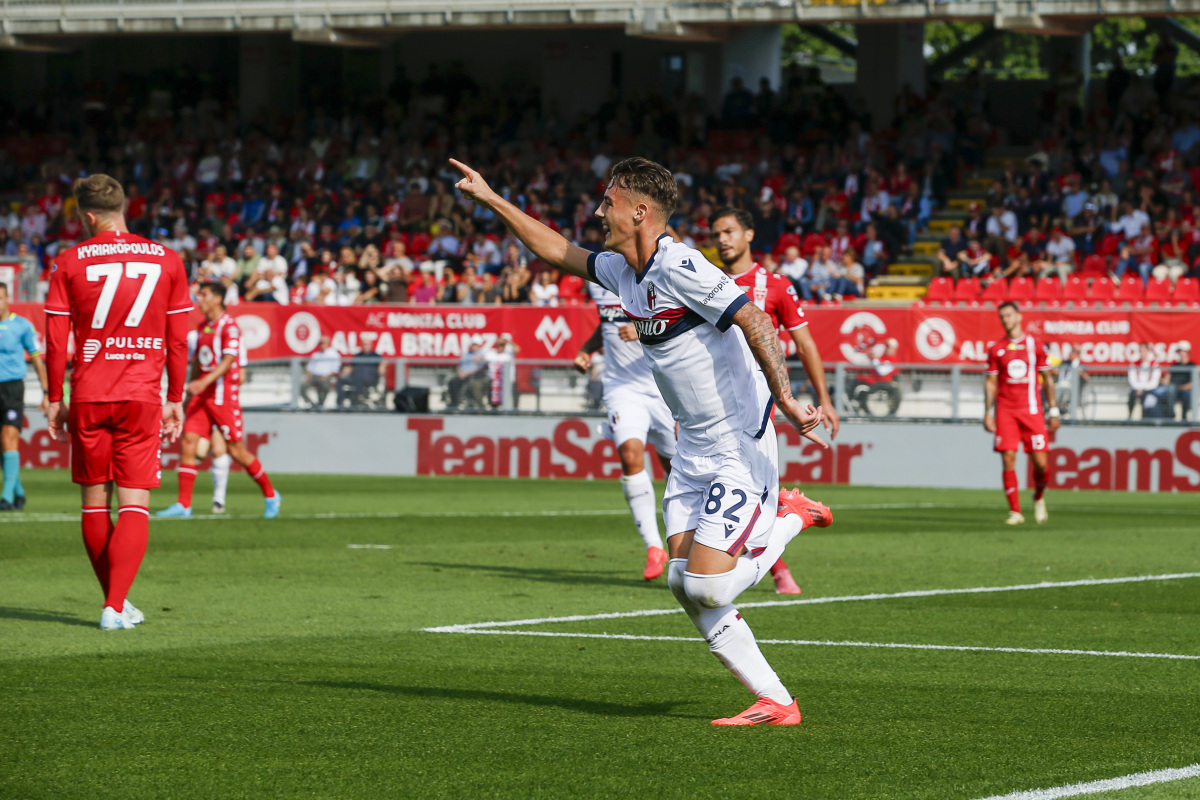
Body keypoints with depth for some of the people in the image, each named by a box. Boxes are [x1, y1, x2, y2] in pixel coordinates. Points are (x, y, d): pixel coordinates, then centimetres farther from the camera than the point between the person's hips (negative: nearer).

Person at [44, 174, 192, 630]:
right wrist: (175, 400, 13)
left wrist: (55, 400, 9)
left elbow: (56, 343, 0)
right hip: (142, 400, 0)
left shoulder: (69, 263, 0)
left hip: (87, 400, 0)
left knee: (95, 503, 12)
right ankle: (115, 607, -13)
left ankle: (115, 600, 20)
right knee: (134, 506, -1)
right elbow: (178, 341, 6)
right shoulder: (167, 262, 4)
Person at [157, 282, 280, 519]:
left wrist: (204, 382, -33)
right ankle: (183, 504, -5)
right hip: (202, 395, 7)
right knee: (188, 442, -5)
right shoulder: (203, 327, 14)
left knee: (236, 450, -2)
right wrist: (191, 391, 25)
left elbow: (228, 360, -21)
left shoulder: (229, 326, -11)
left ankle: (270, 495, 16)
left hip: (223, 396, -7)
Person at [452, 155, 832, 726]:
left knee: (706, 587, -14)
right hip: (692, 449, 9)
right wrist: (489, 198, 25)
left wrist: (784, 399, -30)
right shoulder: (622, 271, 10)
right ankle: (774, 702, 3)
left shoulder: (679, 267, -18)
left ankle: (790, 518, 11)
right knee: (683, 581, -3)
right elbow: (558, 252, 24)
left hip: (740, 447, -9)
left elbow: (756, 323, -24)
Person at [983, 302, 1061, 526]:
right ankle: (1015, 511, -3)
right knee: (1008, 460, -9)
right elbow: (991, 382, 11)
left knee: (1040, 463, -5)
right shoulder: (996, 348, 8)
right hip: (1005, 411, 1)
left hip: (1031, 410, -1)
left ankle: (1039, 498, 24)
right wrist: (988, 413, 2)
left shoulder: (1036, 345, 6)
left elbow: (1048, 379, 10)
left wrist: (1054, 411, 5)